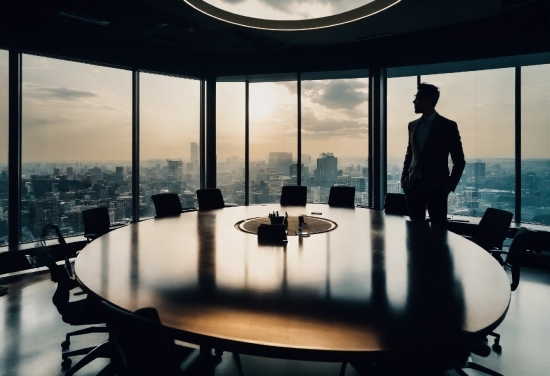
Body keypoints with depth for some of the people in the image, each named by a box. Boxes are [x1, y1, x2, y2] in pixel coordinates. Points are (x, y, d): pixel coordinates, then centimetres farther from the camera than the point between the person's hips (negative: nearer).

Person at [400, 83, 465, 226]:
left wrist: (449, 186, -7)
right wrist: (404, 179, 7)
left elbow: (459, 161, -2)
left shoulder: (448, 126, -3)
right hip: (413, 186, 4)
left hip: (436, 188, -4)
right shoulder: (413, 125, 11)